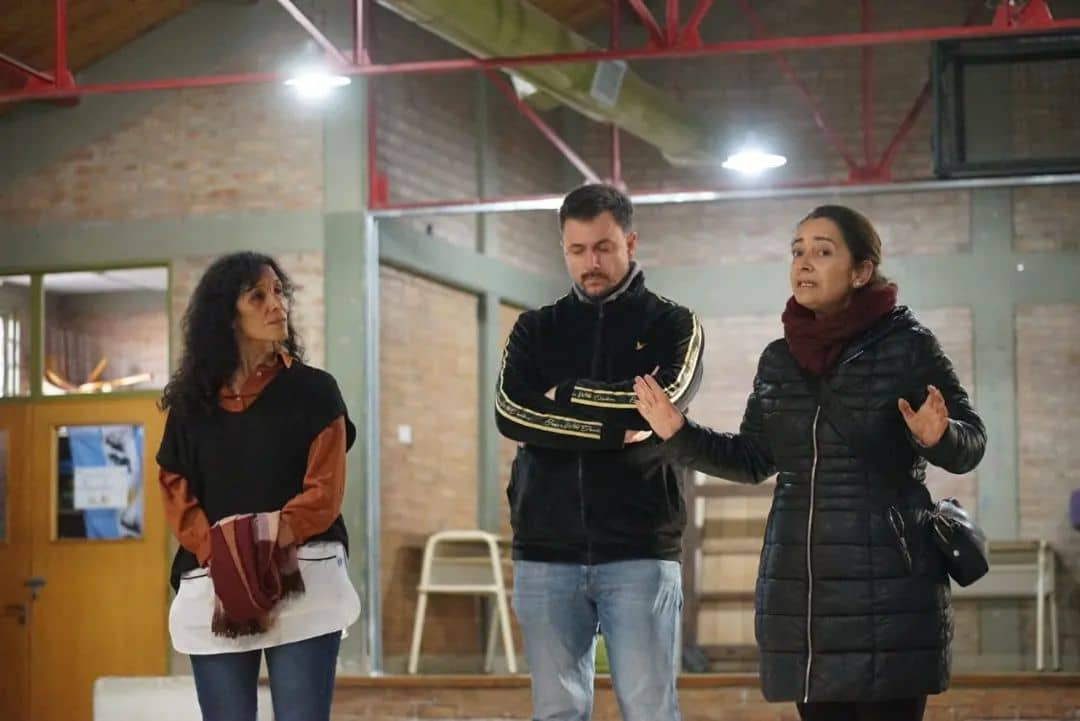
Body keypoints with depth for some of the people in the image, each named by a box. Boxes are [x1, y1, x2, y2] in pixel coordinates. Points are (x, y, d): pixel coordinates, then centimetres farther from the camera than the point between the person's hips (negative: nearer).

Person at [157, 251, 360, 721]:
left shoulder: (313, 391, 6)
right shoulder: (191, 402, 11)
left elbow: (324, 490, -2)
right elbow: (177, 494, 6)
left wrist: (270, 543, -18)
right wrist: (221, 555, -12)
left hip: (303, 584, -2)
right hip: (214, 590, 2)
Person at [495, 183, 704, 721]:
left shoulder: (672, 325, 6)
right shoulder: (536, 330, 12)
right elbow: (512, 412, -6)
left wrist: (565, 398, -5)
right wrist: (615, 425, -13)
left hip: (639, 552, -2)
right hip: (547, 553, 2)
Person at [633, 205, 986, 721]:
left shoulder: (908, 347, -5)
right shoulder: (778, 359, 9)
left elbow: (971, 445, -3)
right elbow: (754, 460, 16)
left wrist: (939, 437, -24)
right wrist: (679, 435, 4)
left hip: (888, 595, -5)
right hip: (799, 595, 5)